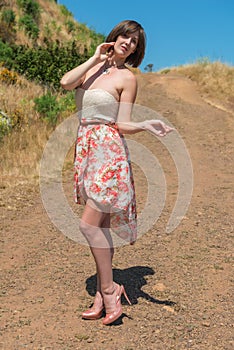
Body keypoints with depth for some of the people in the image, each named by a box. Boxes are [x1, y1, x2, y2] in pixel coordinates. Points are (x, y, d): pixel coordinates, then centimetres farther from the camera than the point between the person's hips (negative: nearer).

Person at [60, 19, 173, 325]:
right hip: (86, 150, 6)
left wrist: (145, 125, -24)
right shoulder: (94, 67, 14)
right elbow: (66, 83, -5)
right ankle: (104, 293, 18)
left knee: (90, 224, -12)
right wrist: (95, 59, 0)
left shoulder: (127, 77, -2)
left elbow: (122, 125, -6)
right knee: (100, 225, 9)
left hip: (108, 152, -6)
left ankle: (109, 291, 3)